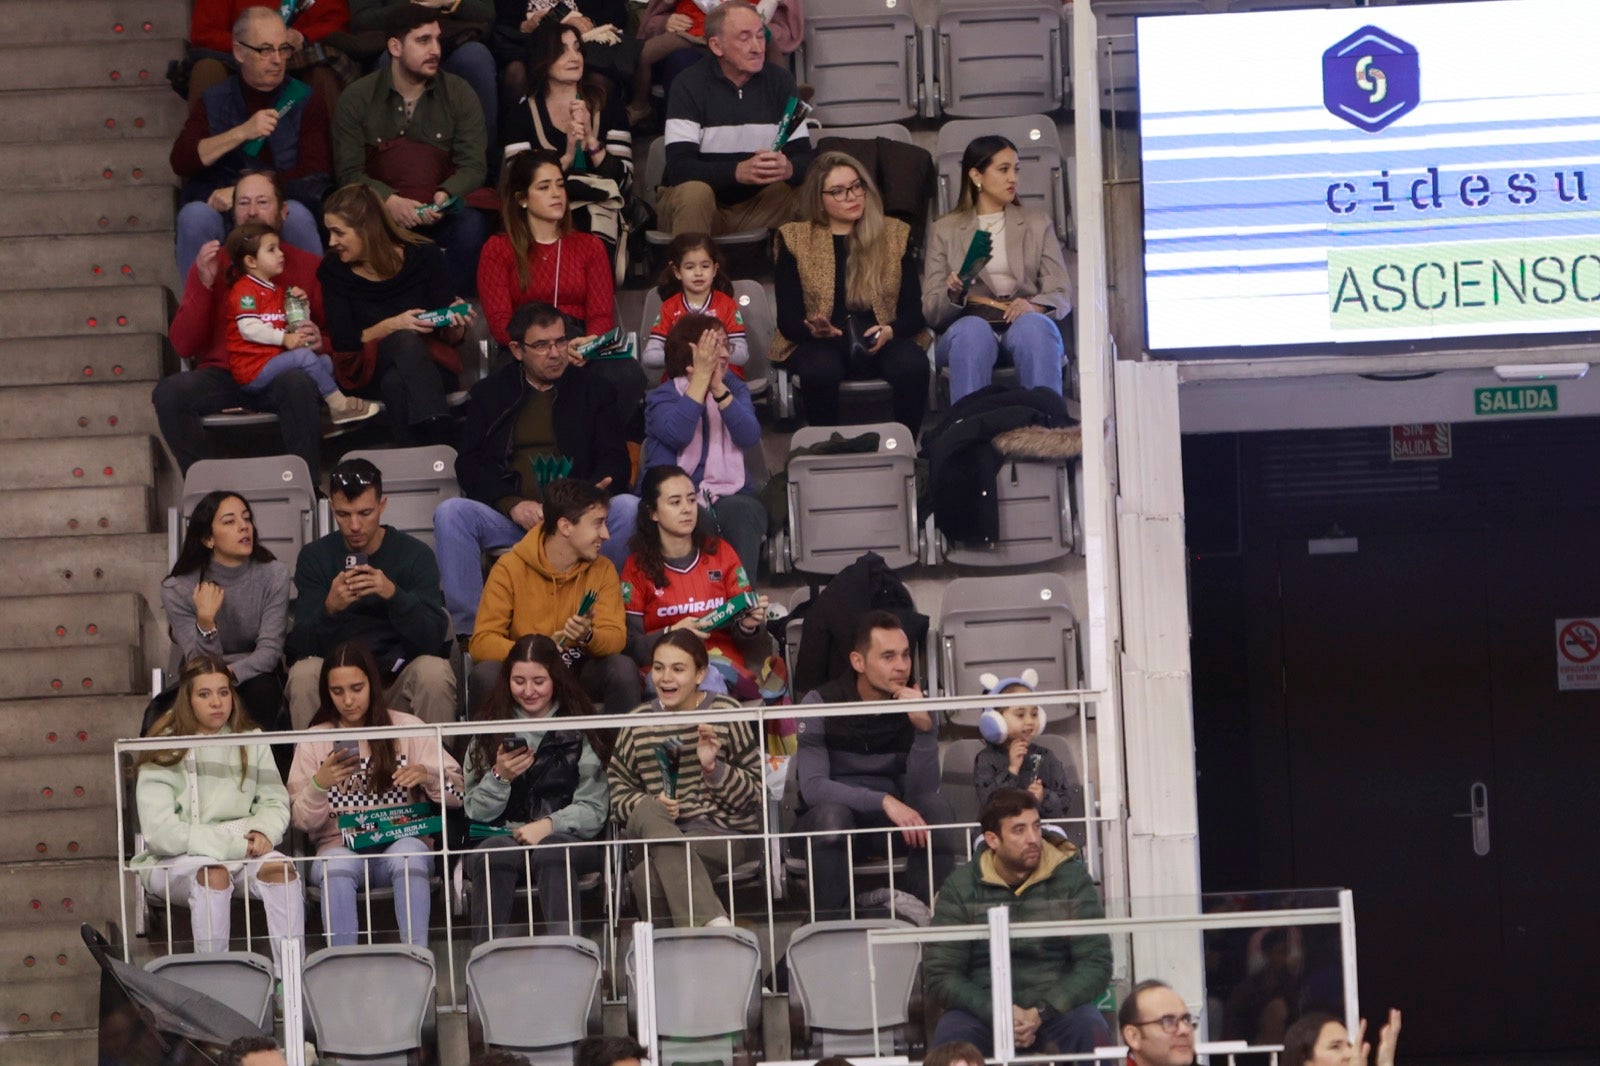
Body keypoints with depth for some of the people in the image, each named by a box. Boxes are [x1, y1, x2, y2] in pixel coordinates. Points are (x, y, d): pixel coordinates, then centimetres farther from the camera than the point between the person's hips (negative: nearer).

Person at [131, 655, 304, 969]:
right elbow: (161, 832, -14)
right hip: (174, 862, -3)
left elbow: (276, 802, 10)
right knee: (212, 873, -37)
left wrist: (262, 832, -14)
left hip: (242, 852, 4)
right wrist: (231, 845, -18)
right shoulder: (164, 753, -5)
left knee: (280, 868, -28)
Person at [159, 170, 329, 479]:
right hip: (222, 377, 1)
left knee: (298, 383, -37)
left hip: (280, 375, -1)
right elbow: (183, 346, 3)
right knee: (168, 392, -29)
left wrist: (320, 342, -14)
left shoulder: (309, 266, 10)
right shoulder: (212, 264, 11)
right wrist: (205, 284, -8)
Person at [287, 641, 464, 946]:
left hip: (401, 843, 0)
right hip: (341, 848, 0)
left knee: (408, 853, -35)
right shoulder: (314, 740, 10)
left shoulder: (407, 727, 8)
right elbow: (302, 821, 3)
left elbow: (457, 793, 4)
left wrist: (426, 775, -17)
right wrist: (320, 784, -16)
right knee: (336, 866, -35)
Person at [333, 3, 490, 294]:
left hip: (440, 213, 1)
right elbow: (349, 171, -3)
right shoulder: (356, 99, 3)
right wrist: (389, 200, -22)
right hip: (381, 212, -1)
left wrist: (445, 195, -23)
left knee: (471, 224, -32)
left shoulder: (459, 94, 5)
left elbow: (474, 166, -1)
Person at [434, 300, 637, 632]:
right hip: (509, 517, 0)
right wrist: (513, 505, -14)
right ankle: (470, 632, -27)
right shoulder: (489, 393, 15)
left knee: (629, 509, -29)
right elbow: (468, 464, 5)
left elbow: (615, 463, 7)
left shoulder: (593, 390, 15)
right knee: (451, 514, -27)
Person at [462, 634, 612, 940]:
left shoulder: (581, 731, 9)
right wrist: (499, 777, -9)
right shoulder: (489, 729, 14)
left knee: (551, 851, -36)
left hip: (570, 839, -1)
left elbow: (594, 810, 2)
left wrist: (549, 825, -15)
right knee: (492, 855, -34)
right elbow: (476, 813, 10)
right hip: (504, 838, 1)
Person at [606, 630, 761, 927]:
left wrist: (713, 767, -16)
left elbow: (755, 794, 0)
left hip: (724, 834, -4)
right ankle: (713, 923, -48)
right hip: (657, 833, 4)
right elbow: (617, 790, 9)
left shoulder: (725, 713, 2)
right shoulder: (639, 722, 11)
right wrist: (648, 806, -12)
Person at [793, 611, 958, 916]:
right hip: (828, 821, -3)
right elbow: (812, 787, -24)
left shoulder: (915, 706, -3)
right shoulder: (821, 703, -11)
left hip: (891, 821, 3)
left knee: (936, 807, -26)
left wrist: (924, 727, -28)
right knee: (831, 813, -36)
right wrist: (884, 801, -35)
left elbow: (922, 792, -14)